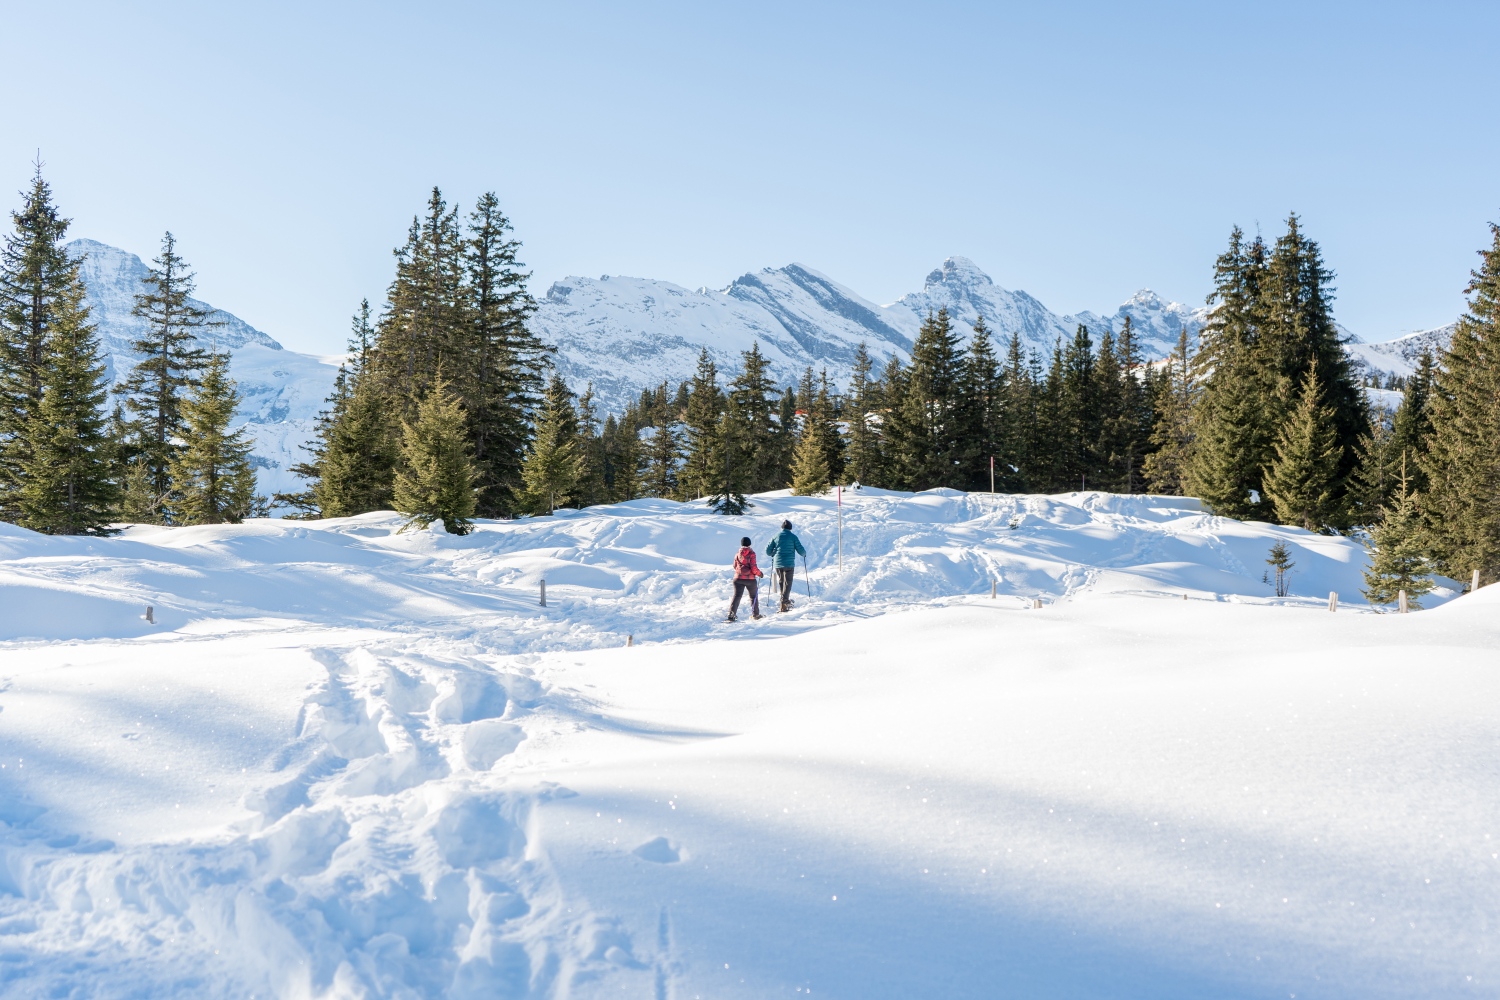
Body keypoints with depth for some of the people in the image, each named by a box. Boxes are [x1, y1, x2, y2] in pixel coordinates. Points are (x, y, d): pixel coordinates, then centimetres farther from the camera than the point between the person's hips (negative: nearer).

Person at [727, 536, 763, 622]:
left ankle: (731, 614, -15)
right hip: (750, 579, -3)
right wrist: (759, 573, 3)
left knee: (737, 596, 1)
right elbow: (753, 567, -13)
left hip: (738, 578, 3)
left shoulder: (737, 554, 4)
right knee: (753, 596, 16)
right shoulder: (751, 553, -10)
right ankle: (755, 614, 24)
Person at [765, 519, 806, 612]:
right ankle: (783, 604, -16)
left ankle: (785, 601, 28)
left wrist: (773, 554, 28)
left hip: (778, 563, 3)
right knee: (787, 583, -2)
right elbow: (800, 550, -3)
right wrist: (804, 554, 20)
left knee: (781, 582, 17)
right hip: (789, 564, -3)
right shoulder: (793, 537, -2)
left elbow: (768, 550, 6)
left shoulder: (776, 537, 5)